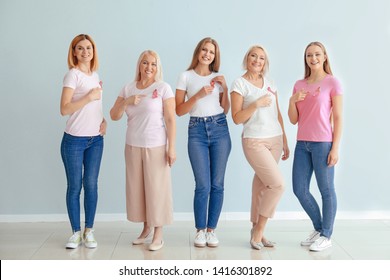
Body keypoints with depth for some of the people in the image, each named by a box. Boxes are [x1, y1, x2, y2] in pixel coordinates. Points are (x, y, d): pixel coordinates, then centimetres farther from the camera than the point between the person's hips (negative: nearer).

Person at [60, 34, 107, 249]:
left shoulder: (95, 75, 11)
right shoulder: (72, 75, -9)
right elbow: (64, 109, -17)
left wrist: (104, 120, 5)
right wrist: (90, 96, -19)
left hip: (95, 139, 5)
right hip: (74, 140, -5)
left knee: (91, 185, 6)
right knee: (74, 186, 3)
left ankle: (89, 231, 16)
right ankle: (76, 232, 14)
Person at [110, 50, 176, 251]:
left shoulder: (163, 88, -4)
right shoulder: (128, 88, 8)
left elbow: (170, 119, -7)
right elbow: (114, 116, 6)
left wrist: (171, 147, -12)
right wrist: (127, 101, -12)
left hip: (156, 147, -4)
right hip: (133, 146, 4)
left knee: (156, 188, 0)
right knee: (137, 188, 9)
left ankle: (158, 235, 11)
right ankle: (146, 228, 24)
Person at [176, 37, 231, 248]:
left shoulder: (218, 78, 12)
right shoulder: (186, 76, 4)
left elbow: (225, 110, 10)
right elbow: (179, 110, -1)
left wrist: (224, 88, 0)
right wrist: (198, 95, -12)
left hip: (219, 129, 3)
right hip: (197, 130, -2)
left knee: (217, 184, 2)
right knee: (203, 185, -7)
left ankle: (211, 229, 15)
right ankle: (200, 230, 11)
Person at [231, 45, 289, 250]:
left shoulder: (270, 84, 13)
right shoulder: (240, 84, -3)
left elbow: (278, 115, 16)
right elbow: (236, 118, -8)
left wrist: (285, 142, 15)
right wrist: (256, 104, -18)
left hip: (275, 140, 5)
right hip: (254, 141, -5)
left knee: (262, 185, 7)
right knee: (278, 184, -13)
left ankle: (256, 229, 19)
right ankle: (259, 229, 4)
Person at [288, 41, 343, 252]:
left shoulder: (332, 83, -1)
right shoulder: (299, 85, 12)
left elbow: (338, 118, -4)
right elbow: (293, 120, 12)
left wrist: (335, 148, -10)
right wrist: (293, 100, -6)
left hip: (323, 143, -5)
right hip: (302, 143, 6)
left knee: (326, 190, 2)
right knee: (300, 189, 7)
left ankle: (326, 236, 15)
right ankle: (318, 228, 27)